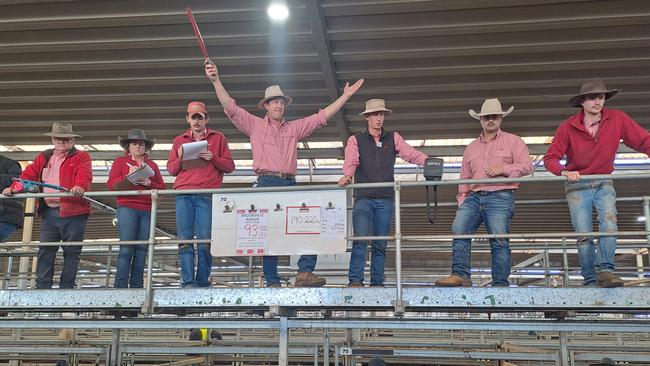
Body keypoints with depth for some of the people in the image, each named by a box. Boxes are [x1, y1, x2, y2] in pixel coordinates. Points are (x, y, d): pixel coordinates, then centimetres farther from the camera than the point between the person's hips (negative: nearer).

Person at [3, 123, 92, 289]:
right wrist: (14, 187, -7)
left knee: (71, 253, 1)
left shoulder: (81, 157, 3)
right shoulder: (43, 158, 20)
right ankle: (42, 288, 6)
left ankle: (66, 290, 7)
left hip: (73, 212, -4)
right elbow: (29, 175, 11)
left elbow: (84, 176, -15)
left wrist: (80, 186, -37)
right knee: (45, 252, 2)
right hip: (49, 212, 4)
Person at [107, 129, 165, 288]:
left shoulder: (152, 165, 22)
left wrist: (149, 183, -4)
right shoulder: (120, 161, 14)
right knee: (126, 248, -11)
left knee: (141, 250, 2)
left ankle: (137, 287, 6)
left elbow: (162, 187, 14)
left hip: (147, 210, 3)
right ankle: (121, 286, -10)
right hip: (127, 208, -3)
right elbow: (111, 184, 3)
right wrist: (129, 176, -10)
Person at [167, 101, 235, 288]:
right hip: (183, 195, 2)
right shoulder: (179, 140, 22)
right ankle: (187, 282, -6)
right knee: (185, 240, -6)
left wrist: (213, 158, -6)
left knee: (205, 240, -7)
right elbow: (171, 169, 20)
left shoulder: (218, 138, 16)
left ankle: (202, 282, -1)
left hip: (207, 195, -2)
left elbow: (229, 166, 11)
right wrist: (180, 158, 1)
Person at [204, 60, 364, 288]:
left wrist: (346, 96, 16)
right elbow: (230, 108, 4)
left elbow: (322, 116, 19)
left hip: (291, 184, 3)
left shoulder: (295, 128, 21)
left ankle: (305, 273, -14)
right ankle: (272, 282, -1)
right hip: (267, 183, -3)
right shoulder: (255, 125, 13)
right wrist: (216, 81, -7)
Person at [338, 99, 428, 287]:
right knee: (360, 239, -13)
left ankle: (377, 282, 8)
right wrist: (347, 175, -30)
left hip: (385, 199, 2)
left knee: (380, 244, 4)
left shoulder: (393, 138, 14)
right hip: (363, 198, -2)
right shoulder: (356, 140, 9)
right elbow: (351, 161, -7)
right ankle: (355, 280, -13)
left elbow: (411, 153, 0)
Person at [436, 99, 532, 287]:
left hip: (500, 197, -4)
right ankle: (460, 275, -14)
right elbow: (464, 178, 22)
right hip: (474, 196, 4)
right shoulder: (471, 147, 24)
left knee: (499, 240, -8)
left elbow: (527, 166, 2)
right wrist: (462, 201, 12)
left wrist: (504, 169, -12)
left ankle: (500, 283, -1)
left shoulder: (513, 141, 12)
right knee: (459, 229, -16)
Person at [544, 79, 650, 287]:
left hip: (604, 184, 1)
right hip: (577, 186, -1)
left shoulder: (617, 119, -4)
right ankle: (590, 281, 4)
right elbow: (550, 158, -9)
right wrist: (564, 172, -28)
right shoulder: (568, 127, -8)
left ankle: (604, 270, -23)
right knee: (584, 236, -5)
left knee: (609, 223, -24)